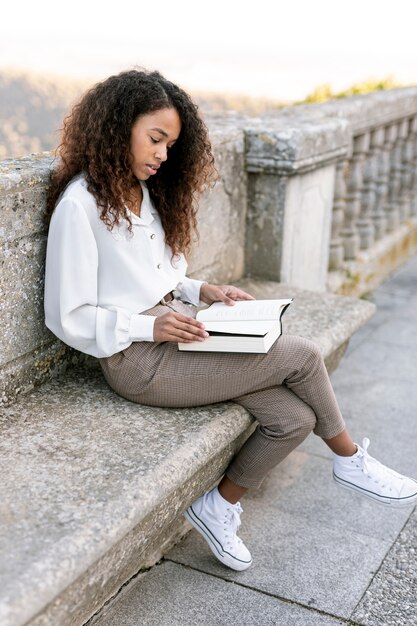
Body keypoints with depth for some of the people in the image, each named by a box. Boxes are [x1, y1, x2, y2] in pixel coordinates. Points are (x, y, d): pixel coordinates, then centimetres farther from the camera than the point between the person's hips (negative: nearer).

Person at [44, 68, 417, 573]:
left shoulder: (144, 191, 14)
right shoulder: (79, 204, -13)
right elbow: (68, 318, -13)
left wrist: (201, 291, 3)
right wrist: (149, 326, -21)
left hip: (175, 333, 9)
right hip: (138, 359, -8)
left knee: (294, 418, -9)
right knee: (301, 355, -13)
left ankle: (220, 507, 10)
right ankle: (350, 460, 13)